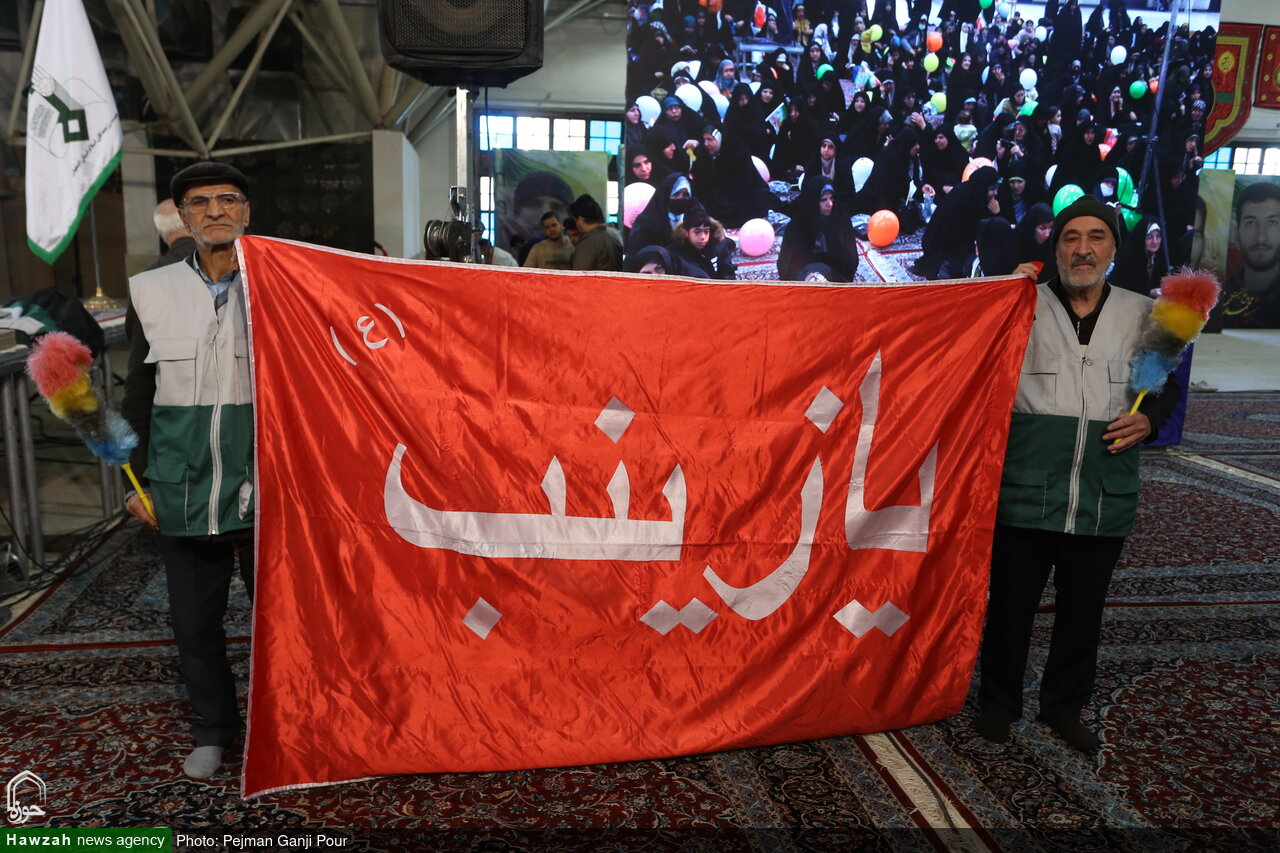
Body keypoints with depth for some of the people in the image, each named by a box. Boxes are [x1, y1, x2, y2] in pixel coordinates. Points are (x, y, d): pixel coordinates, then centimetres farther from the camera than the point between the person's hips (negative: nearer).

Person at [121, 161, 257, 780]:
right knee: (193, 616, 13)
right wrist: (138, 480, 9)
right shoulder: (150, 291, 6)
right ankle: (214, 728, 33)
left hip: (266, 480, -2)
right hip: (184, 485, 3)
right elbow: (138, 394, 12)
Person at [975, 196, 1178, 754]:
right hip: (1026, 492, -2)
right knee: (1011, 602, 8)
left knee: (1083, 609, 16)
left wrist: (1148, 419, -2)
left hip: (1104, 498, 3)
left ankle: (1065, 707, 36)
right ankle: (999, 702, 30)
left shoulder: (1143, 315, 7)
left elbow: (1165, 388, 18)